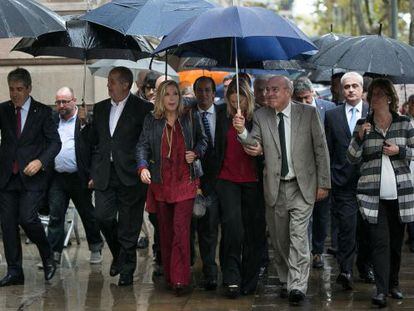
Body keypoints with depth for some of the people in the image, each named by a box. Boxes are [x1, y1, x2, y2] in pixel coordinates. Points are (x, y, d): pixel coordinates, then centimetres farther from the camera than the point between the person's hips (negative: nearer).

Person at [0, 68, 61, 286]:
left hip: (32, 176, -3)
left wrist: (40, 161, -14)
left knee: (27, 218, -15)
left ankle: (48, 257, 10)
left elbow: (55, 142, 0)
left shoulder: (42, 112, 1)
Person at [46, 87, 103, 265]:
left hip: (79, 177, -3)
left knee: (88, 215, 12)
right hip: (57, 177, 3)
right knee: (55, 216, 1)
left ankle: (96, 249, 29)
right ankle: (53, 254, 5)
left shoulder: (85, 120, -5)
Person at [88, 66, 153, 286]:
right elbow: (93, 141, 18)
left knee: (129, 225, 1)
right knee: (103, 217, -4)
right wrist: (94, 173, 13)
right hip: (104, 175, 4)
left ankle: (126, 270, 13)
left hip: (130, 175, -4)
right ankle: (118, 255, 22)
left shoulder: (142, 109, -4)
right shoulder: (100, 108, 13)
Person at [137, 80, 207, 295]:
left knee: (181, 229, -12)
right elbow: (143, 146, -2)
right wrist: (143, 167, -19)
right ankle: (169, 275, 22)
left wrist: (196, 153, -5)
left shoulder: (190, 118, 2)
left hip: (185, 181, -2)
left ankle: (180, 279, -12)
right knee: (165, 230, 11)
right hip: (160, 182, 2)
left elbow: (202, 139, 15)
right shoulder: (151, 121, 3)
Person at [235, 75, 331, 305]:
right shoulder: (261, 116, 4)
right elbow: (255, 146, -4)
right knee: (279, 239, 10)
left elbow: (321, 149, -1)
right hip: (275, 188, 3)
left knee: (298, 237, -11)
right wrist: (242, 131, -24)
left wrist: (323, 183, -3)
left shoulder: (309, 113, -3)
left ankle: (297, 287, -8)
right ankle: (286, 282, 24)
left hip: (302, 187, -3)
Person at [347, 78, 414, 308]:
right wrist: (359, 137, -15)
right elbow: (352, 159, 1)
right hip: (373, 194, -1)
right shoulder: (362, 125, 4)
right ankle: (381, 290, -11)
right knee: (380, 241, -9)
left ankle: (393, 284, 25)